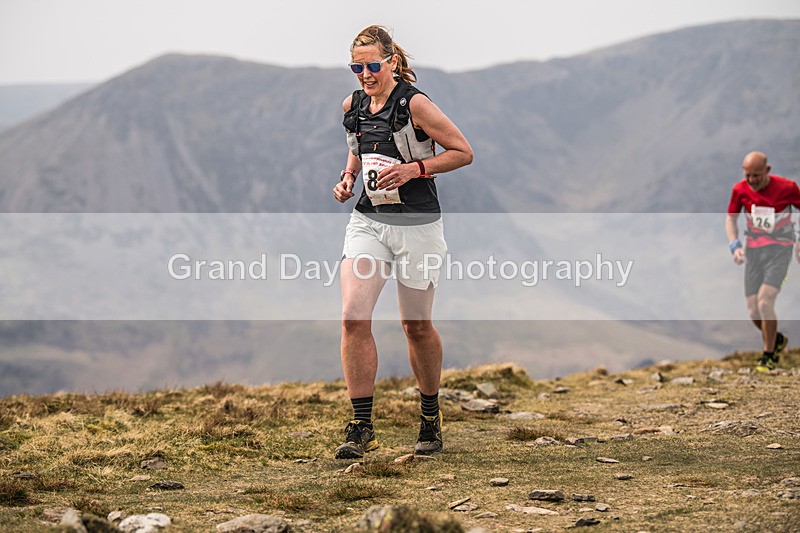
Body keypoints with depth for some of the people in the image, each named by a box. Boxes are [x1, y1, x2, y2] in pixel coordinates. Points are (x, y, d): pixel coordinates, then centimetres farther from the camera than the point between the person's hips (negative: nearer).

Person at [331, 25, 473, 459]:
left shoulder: (414, 104, -11)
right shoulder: (352, 107, 6)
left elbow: (463, 152, -8)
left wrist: (414, 168, -19)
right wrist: (348, 175, 7)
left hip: (416, 224, -4)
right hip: (367, 221, 4)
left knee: (416, 325, 6)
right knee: (353, 317, -12)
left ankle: (430, 417, 28)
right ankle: (361, 427, -7)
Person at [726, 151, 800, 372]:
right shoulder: (740, 189, -5)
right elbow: (731, 218, 9)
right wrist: (735, 246, -5)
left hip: (780, 249, -4)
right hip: (754, 251, 4)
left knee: (764, 301, -20)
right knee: (753, 312, 0)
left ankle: (769, 355, -2)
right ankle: (778, 339, 31)